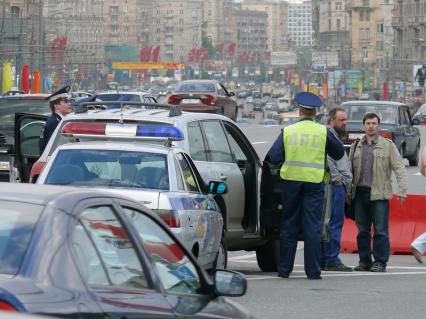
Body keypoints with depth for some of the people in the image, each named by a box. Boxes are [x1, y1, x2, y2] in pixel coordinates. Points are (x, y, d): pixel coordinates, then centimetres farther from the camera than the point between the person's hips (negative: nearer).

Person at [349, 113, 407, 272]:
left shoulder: (388, 145, 3)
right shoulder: (356, 146, 13)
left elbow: (399, 168, 0)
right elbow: (350, 170, 15)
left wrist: (402, 191, -9)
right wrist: (348, 191, 7)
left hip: (379, 194, -4)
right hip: (360, 192, 4)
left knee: (381, 230, -5)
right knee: (362, 230, 7)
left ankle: (380, 262, 0)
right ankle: (364, 261, 15)